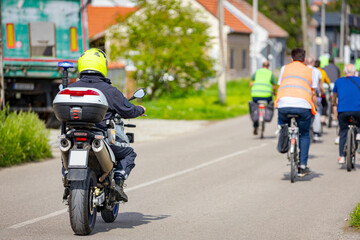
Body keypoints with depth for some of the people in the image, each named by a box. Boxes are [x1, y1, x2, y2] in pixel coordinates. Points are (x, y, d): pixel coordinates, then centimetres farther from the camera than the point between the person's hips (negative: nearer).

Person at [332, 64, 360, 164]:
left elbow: (334, 95, 33)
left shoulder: (338, 81, 17)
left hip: (342, 110, 1)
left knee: (343, 133, 11)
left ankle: (342, 156, 3)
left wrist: (334, 104, 53)